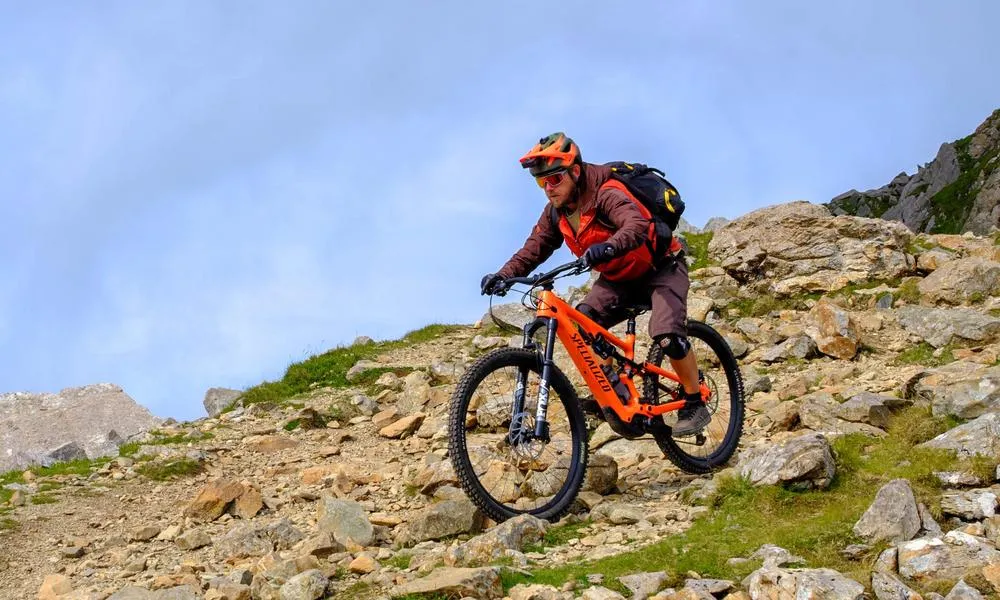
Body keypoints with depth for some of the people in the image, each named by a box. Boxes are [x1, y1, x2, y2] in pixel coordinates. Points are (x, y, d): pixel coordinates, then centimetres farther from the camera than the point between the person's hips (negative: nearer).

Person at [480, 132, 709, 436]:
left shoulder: (606, 194, -29)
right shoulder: (556, 211, -5)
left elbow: (637, 225, -47)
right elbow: (533, 249, -7)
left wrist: (608, 247, -67)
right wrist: (503, 276, -25)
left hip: (660, 269, -7)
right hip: (619, 278, 7)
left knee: (667, 335, -27)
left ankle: (695, 405, -8)